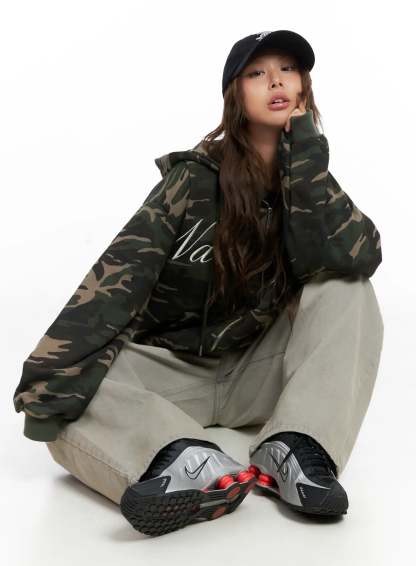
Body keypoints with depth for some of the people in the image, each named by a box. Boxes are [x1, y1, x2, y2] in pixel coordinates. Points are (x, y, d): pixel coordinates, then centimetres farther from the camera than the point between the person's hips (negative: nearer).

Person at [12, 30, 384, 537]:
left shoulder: (311, 182, 0)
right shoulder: (197, 176, -8)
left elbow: (355, 259, -22)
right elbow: (123, 269, -23)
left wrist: (305, 149, -20)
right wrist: (50, 376, -35)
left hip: (258, 374, 2)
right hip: (171, 371, -1)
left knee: (347, 290, -21)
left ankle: (292, 452, -38)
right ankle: (192, 465, -51)